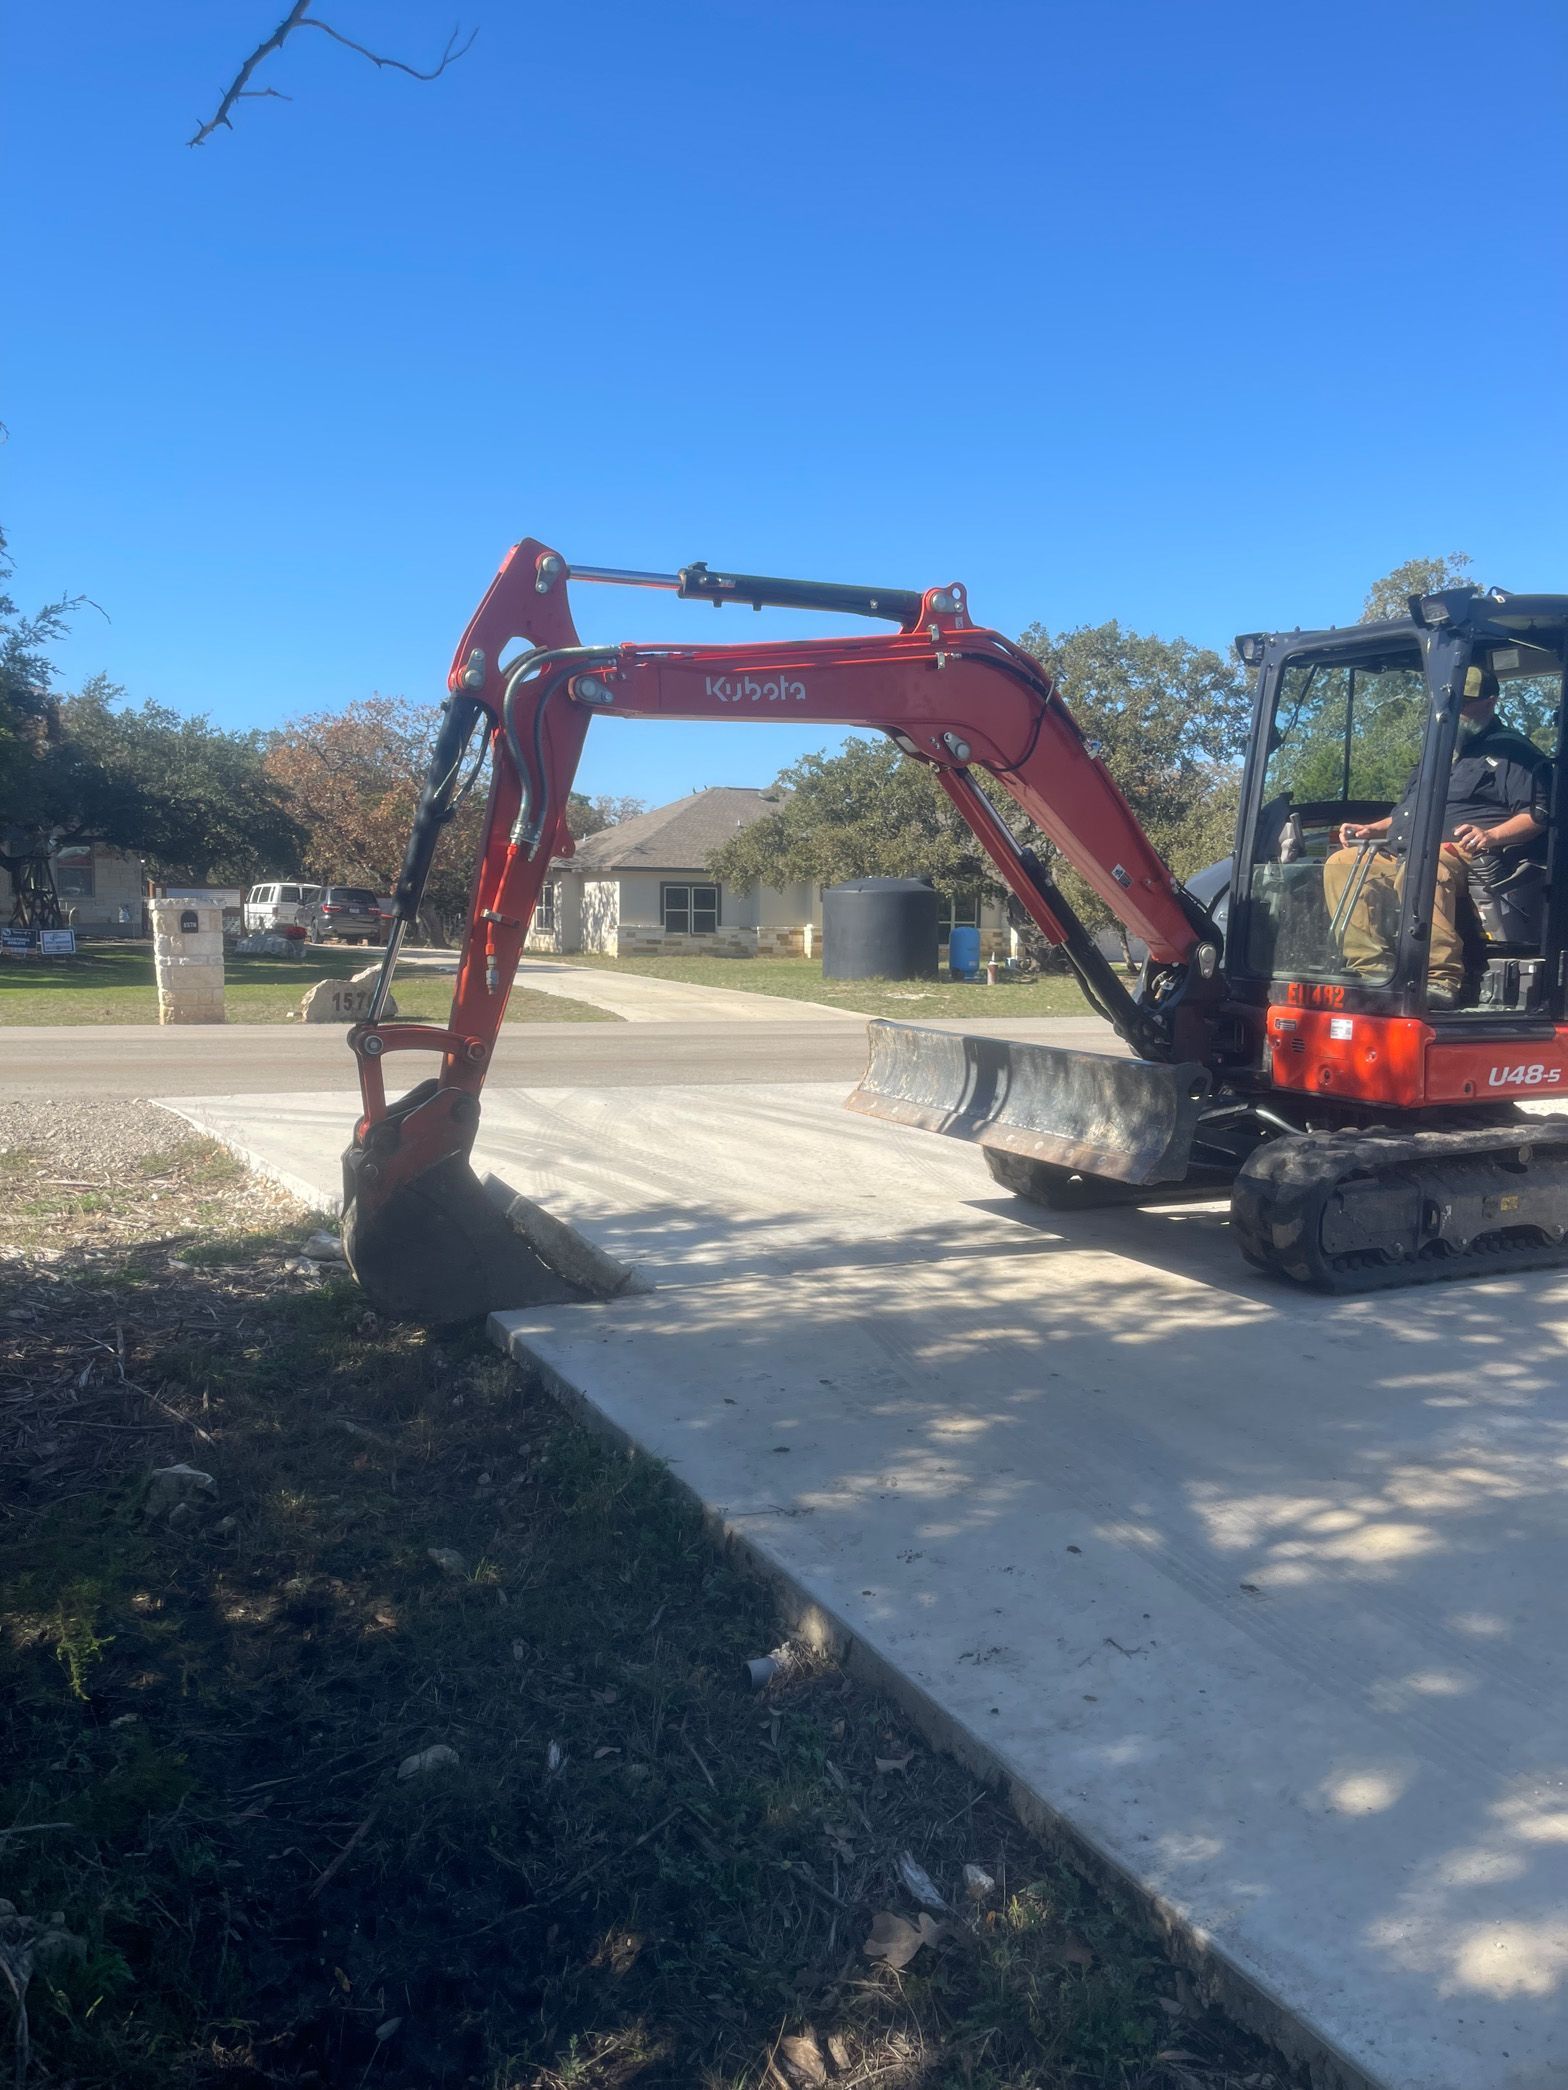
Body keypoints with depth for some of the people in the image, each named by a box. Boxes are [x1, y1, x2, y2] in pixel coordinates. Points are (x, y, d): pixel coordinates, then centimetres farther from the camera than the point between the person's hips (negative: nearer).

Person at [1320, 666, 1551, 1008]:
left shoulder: (1512, 751, 8)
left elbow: (1538, 814, -4)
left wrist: (1491, 835, -23)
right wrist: (1372, 828, 20)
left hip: (1467, 857, -8)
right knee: (1342, 863, -15)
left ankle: (1441, 978, -47)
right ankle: (1371, 966, -28)